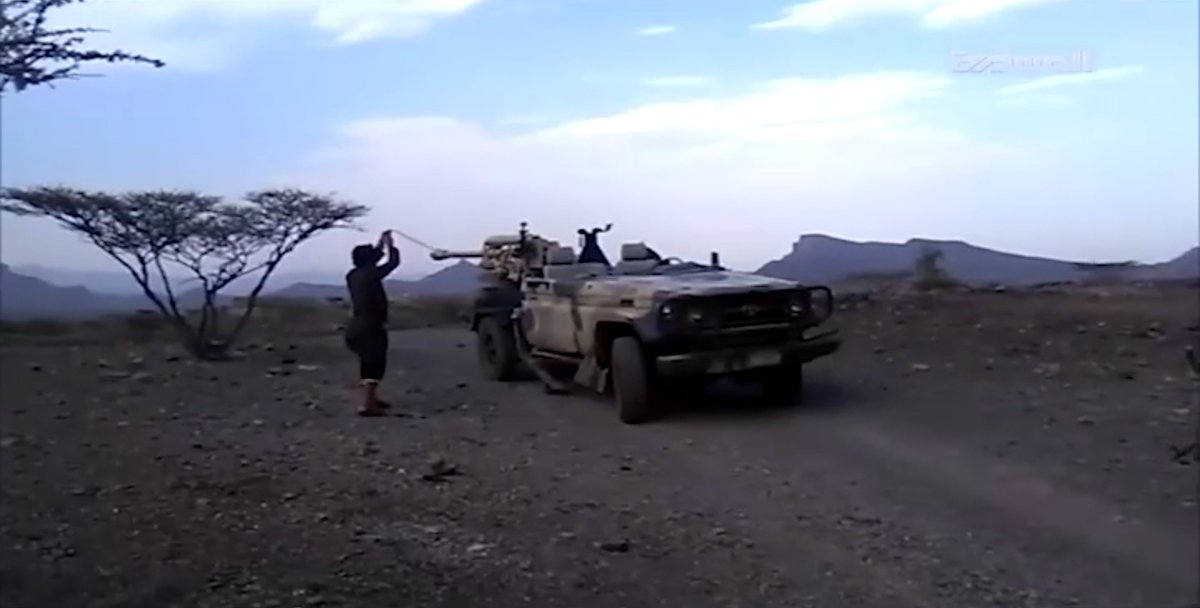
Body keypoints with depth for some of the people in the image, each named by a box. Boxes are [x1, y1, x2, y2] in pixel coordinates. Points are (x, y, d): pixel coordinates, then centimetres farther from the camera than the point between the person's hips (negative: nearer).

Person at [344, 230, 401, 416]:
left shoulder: (353, 275, 5)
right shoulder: (370, 275, -18)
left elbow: (370, 260, 24)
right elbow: (394, 262, -8)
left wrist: (381, 243, 23)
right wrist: (390, 244, 7)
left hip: (358, 325, 9)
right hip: (371, 326, -9)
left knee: (368, 363, 21)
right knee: (374, 365, -3)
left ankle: (372, 398, 33)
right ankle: (367, 405, -7)